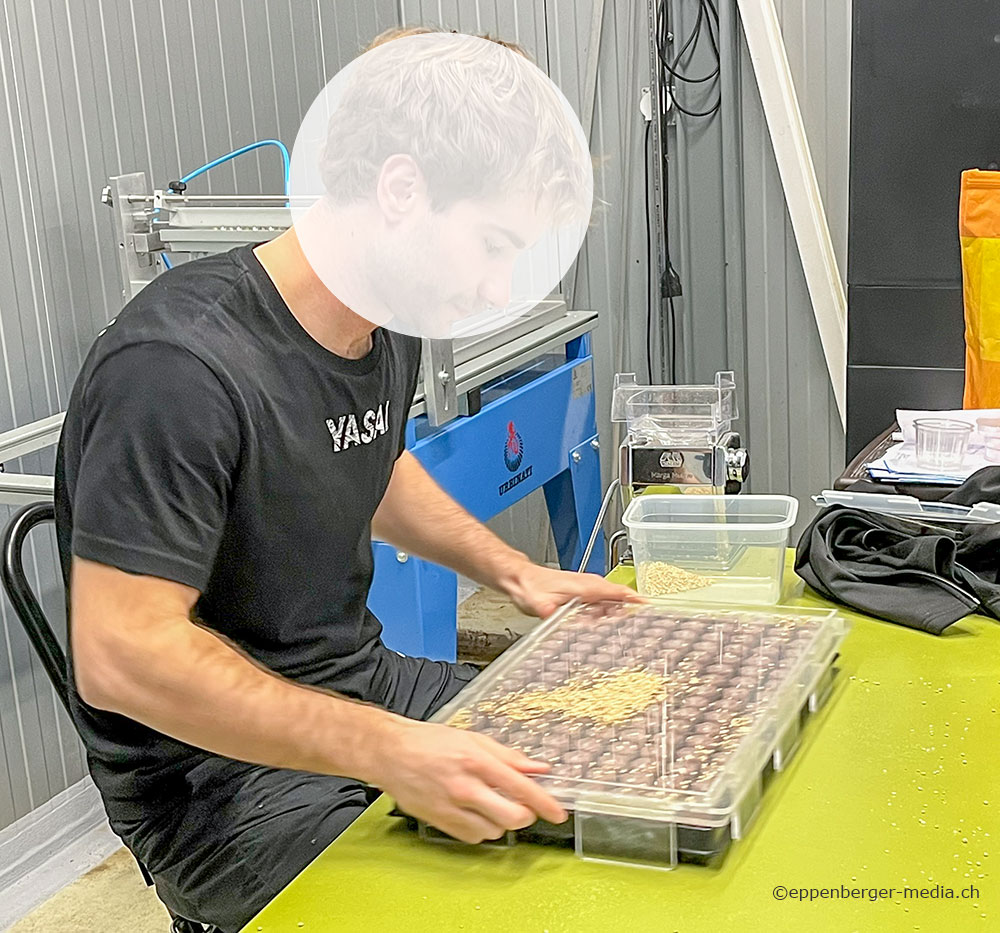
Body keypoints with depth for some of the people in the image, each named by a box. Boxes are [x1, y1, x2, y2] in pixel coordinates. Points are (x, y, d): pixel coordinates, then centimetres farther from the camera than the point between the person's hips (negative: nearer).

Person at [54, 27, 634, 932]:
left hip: (368, 685, 9)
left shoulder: (388, 328, 3)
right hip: (215, 770, -8)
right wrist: (388, 751, -36)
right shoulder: (180, 366, -27)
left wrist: (513, 571, 11)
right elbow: (120, 655, -30)